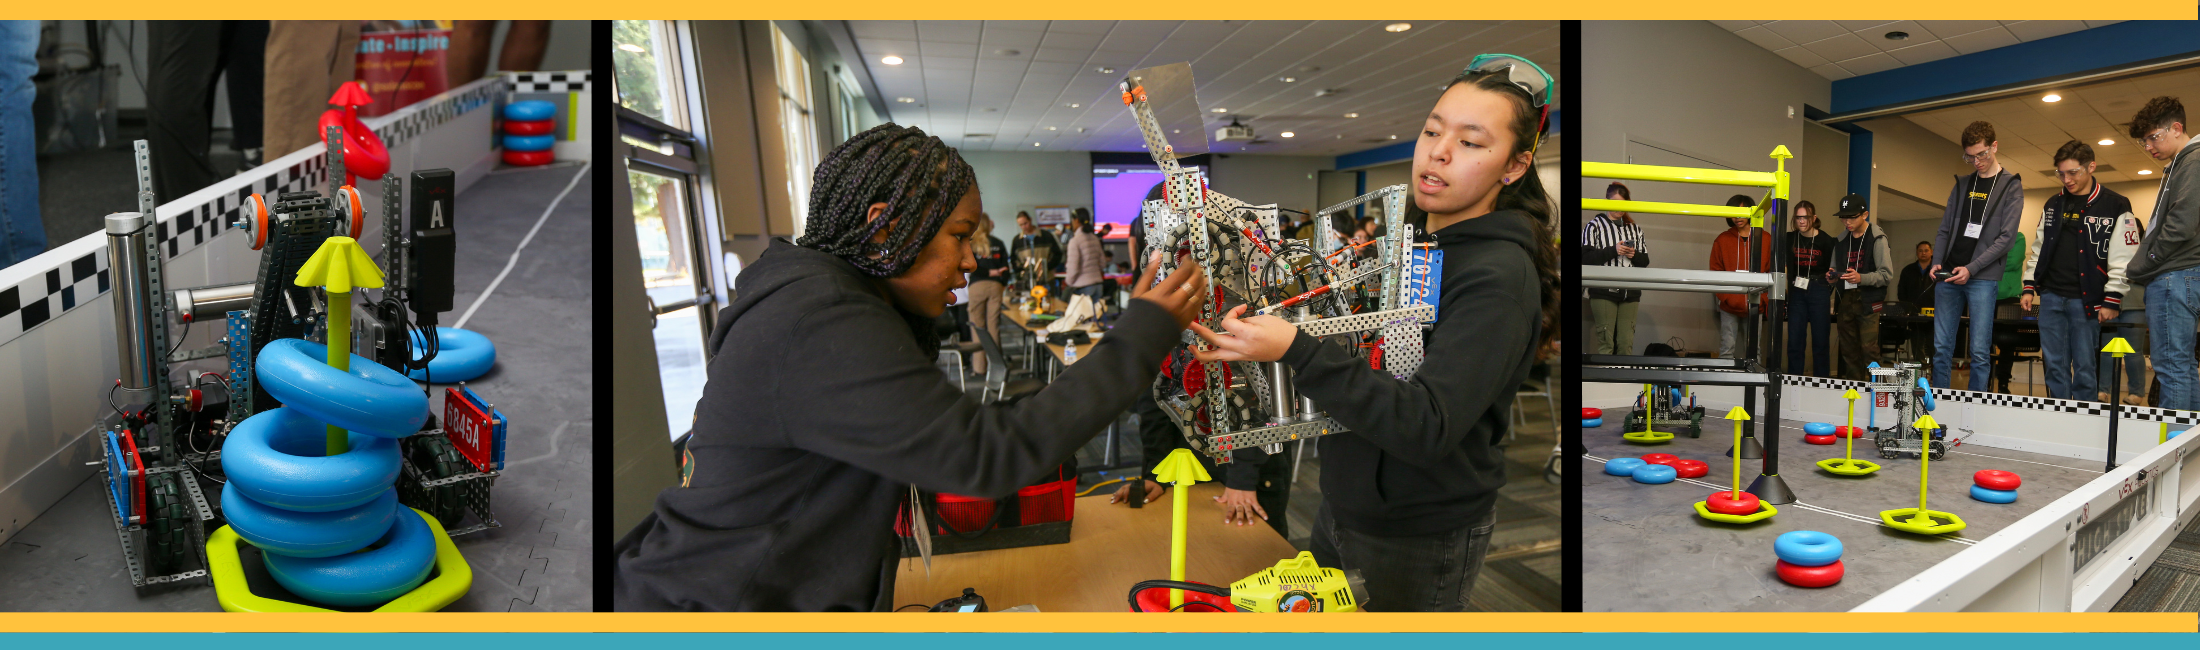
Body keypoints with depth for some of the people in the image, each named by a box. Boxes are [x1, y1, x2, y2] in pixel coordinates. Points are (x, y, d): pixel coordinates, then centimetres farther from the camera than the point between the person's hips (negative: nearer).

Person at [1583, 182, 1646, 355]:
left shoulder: (1635, 229, 17)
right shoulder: (1594, 225, 5)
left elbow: (1645, 261, 16)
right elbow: (1585, 258, -5)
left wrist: (1634, 255, -5)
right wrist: (1612, 251, -14)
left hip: (1630, 293, 4)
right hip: (1604, 292, -4)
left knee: (1627, 343, 0)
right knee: (1605, 342, -8)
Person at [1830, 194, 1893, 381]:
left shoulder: (1877, 239, -4)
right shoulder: (1841, 240, 14)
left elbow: (1886, 274, -9)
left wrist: (1861, 278, -24)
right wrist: (1832, 276, 0)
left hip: (1868, 302, -6)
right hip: (1845, 301, 6)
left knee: (1869, 349, -11)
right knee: (1849, 349, 7)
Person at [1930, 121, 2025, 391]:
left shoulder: (2011, 185, 3)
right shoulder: (1962, 184, 16)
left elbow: (2006, 236, -5)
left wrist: (1971, 269, -14)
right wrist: (1938, 262, -1)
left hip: (1983, 277, -4)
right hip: (1948, 276, 4)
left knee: (1979, 352, -3)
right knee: (1941, 348, 4)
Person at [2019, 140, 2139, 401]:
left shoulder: (2115, 206, -3)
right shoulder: (2053, 205, 12)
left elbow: (2123, 259, -6)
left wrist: (2111, 301, -10)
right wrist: (2029, 287, 10)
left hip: (2085, 301, -4)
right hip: (2050, 297, 4)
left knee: (2084, 367, -1)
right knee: (2054, 365, 6)